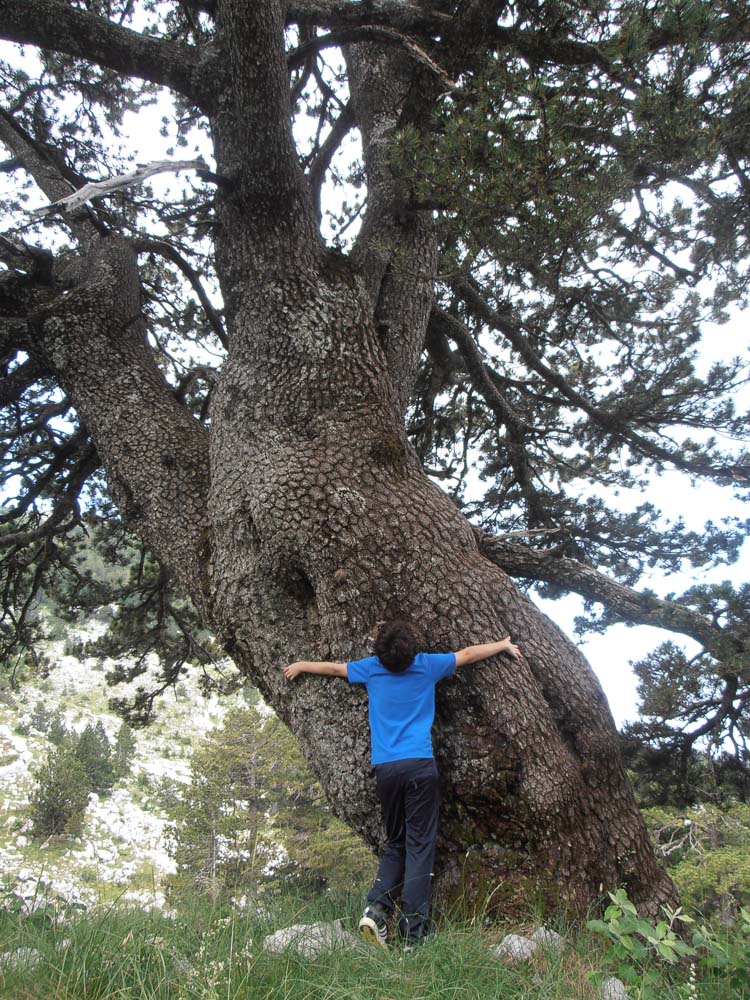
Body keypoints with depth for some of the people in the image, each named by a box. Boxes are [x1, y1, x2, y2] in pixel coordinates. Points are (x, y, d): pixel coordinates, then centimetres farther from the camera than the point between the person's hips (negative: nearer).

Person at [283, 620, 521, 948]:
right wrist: (504, 645, 32)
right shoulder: (427, 665, 4)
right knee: (419, 844, -1)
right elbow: (468, 654, 17)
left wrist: (300, 665, 41)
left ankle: (376, 908, -3)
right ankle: (413, 930, -4)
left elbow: (334, 668, 23)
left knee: (395, 843, 15)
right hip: (420, 765, -3)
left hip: (385, 769, 3)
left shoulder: (372, 668, 8)